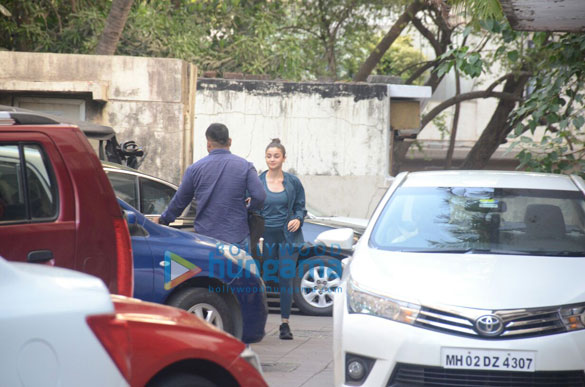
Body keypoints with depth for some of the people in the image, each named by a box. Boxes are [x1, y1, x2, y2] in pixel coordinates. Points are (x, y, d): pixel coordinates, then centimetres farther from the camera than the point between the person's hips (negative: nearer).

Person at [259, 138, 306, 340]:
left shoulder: (293, 182, 6)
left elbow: (301, 207, 11)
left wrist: (298, 219, -9)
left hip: (287, 236, 0)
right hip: (265, 236, 0)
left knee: (286, 278, -3)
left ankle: (285, 324, 3)